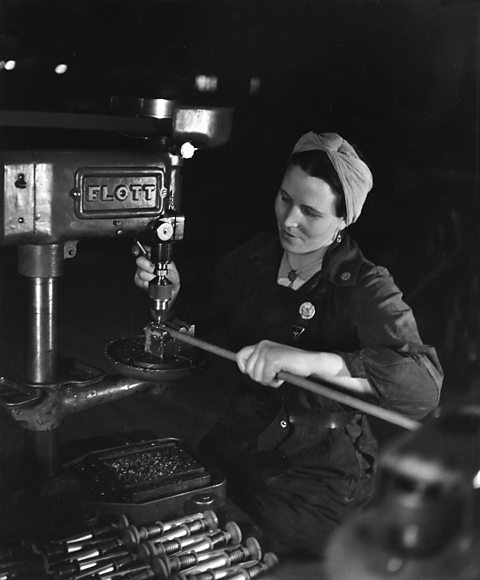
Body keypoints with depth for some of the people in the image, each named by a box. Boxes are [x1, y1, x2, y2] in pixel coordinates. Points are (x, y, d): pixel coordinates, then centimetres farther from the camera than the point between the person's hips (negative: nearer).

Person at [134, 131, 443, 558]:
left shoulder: (367, 289, -17)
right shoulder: (254, 258, -2)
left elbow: (425, 384, -32)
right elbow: (201, 319, 11)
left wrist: (310, 360, -44)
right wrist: (173, 291, -12)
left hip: (321, 472, -4)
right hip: (242, 440, 5)